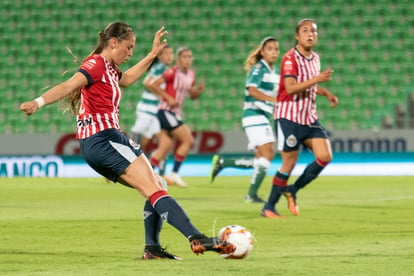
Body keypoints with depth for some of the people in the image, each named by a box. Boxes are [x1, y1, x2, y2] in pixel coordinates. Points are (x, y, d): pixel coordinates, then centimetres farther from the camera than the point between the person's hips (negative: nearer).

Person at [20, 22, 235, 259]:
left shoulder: (108, 69, 22)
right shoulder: (97, 64, -7)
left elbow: (127, 78, 43)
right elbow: (68, 86, -20)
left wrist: (153, 55, 41)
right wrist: (39, 102, -35)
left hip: (93, 146, 10)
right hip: (104, 139, -10)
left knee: (157, 186, 13)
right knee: (155, 190, -16)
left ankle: (152, 247, 5)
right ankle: (197, 238, -24)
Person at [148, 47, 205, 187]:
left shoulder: (191, 74, 10)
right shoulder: (173, 72, -13)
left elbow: (192, 95, 18)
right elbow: (153, 85, -17)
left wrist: (199, 91, -4)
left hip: (176, 113, 8)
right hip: (166, 111, -8)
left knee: (165, 147, 6)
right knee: (188, 140, -12)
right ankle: (174, 174, -6)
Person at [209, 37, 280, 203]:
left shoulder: (275, 72, 16)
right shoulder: (258, 68, -10)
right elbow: (252, 90, -26)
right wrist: (274, 99, -36)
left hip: (264, 118, 9)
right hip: (254, 115, -9)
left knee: (261, 161, 7)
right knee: (268, 154, -17)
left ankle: (221, 162, 16)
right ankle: (252, 194, -13)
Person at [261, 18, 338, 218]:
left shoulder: (315, 58, 12)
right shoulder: (290, 58, -13)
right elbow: (290, 88, -25)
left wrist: (326, 93, 11)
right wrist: (317, 79, -30)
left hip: (309, 118, 7)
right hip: (289, 117, -7)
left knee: (325, 156, -7)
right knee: (289, 164, -5)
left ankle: (293, 190, 11)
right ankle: (269, 207, 10)